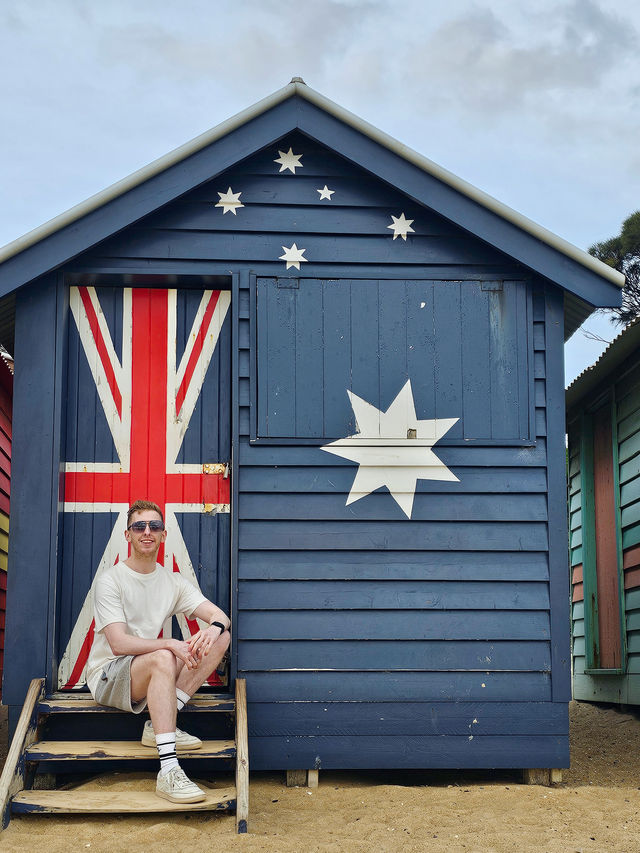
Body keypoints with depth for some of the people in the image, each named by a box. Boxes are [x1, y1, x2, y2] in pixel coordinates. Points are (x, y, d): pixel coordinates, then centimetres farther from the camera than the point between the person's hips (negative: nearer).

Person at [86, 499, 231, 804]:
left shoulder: (173, 582, 8)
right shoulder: (110, 580, -10)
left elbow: (220, 615, -2)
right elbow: (119, 644, -20)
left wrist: (214, 628, -27)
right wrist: (171, 645, -31)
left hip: (153, 675, 6)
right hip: (107, 677, -6)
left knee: (221, 637, -12)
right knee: (162, 658, -38)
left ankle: (160, 726, -18)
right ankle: (168, 772, -44)